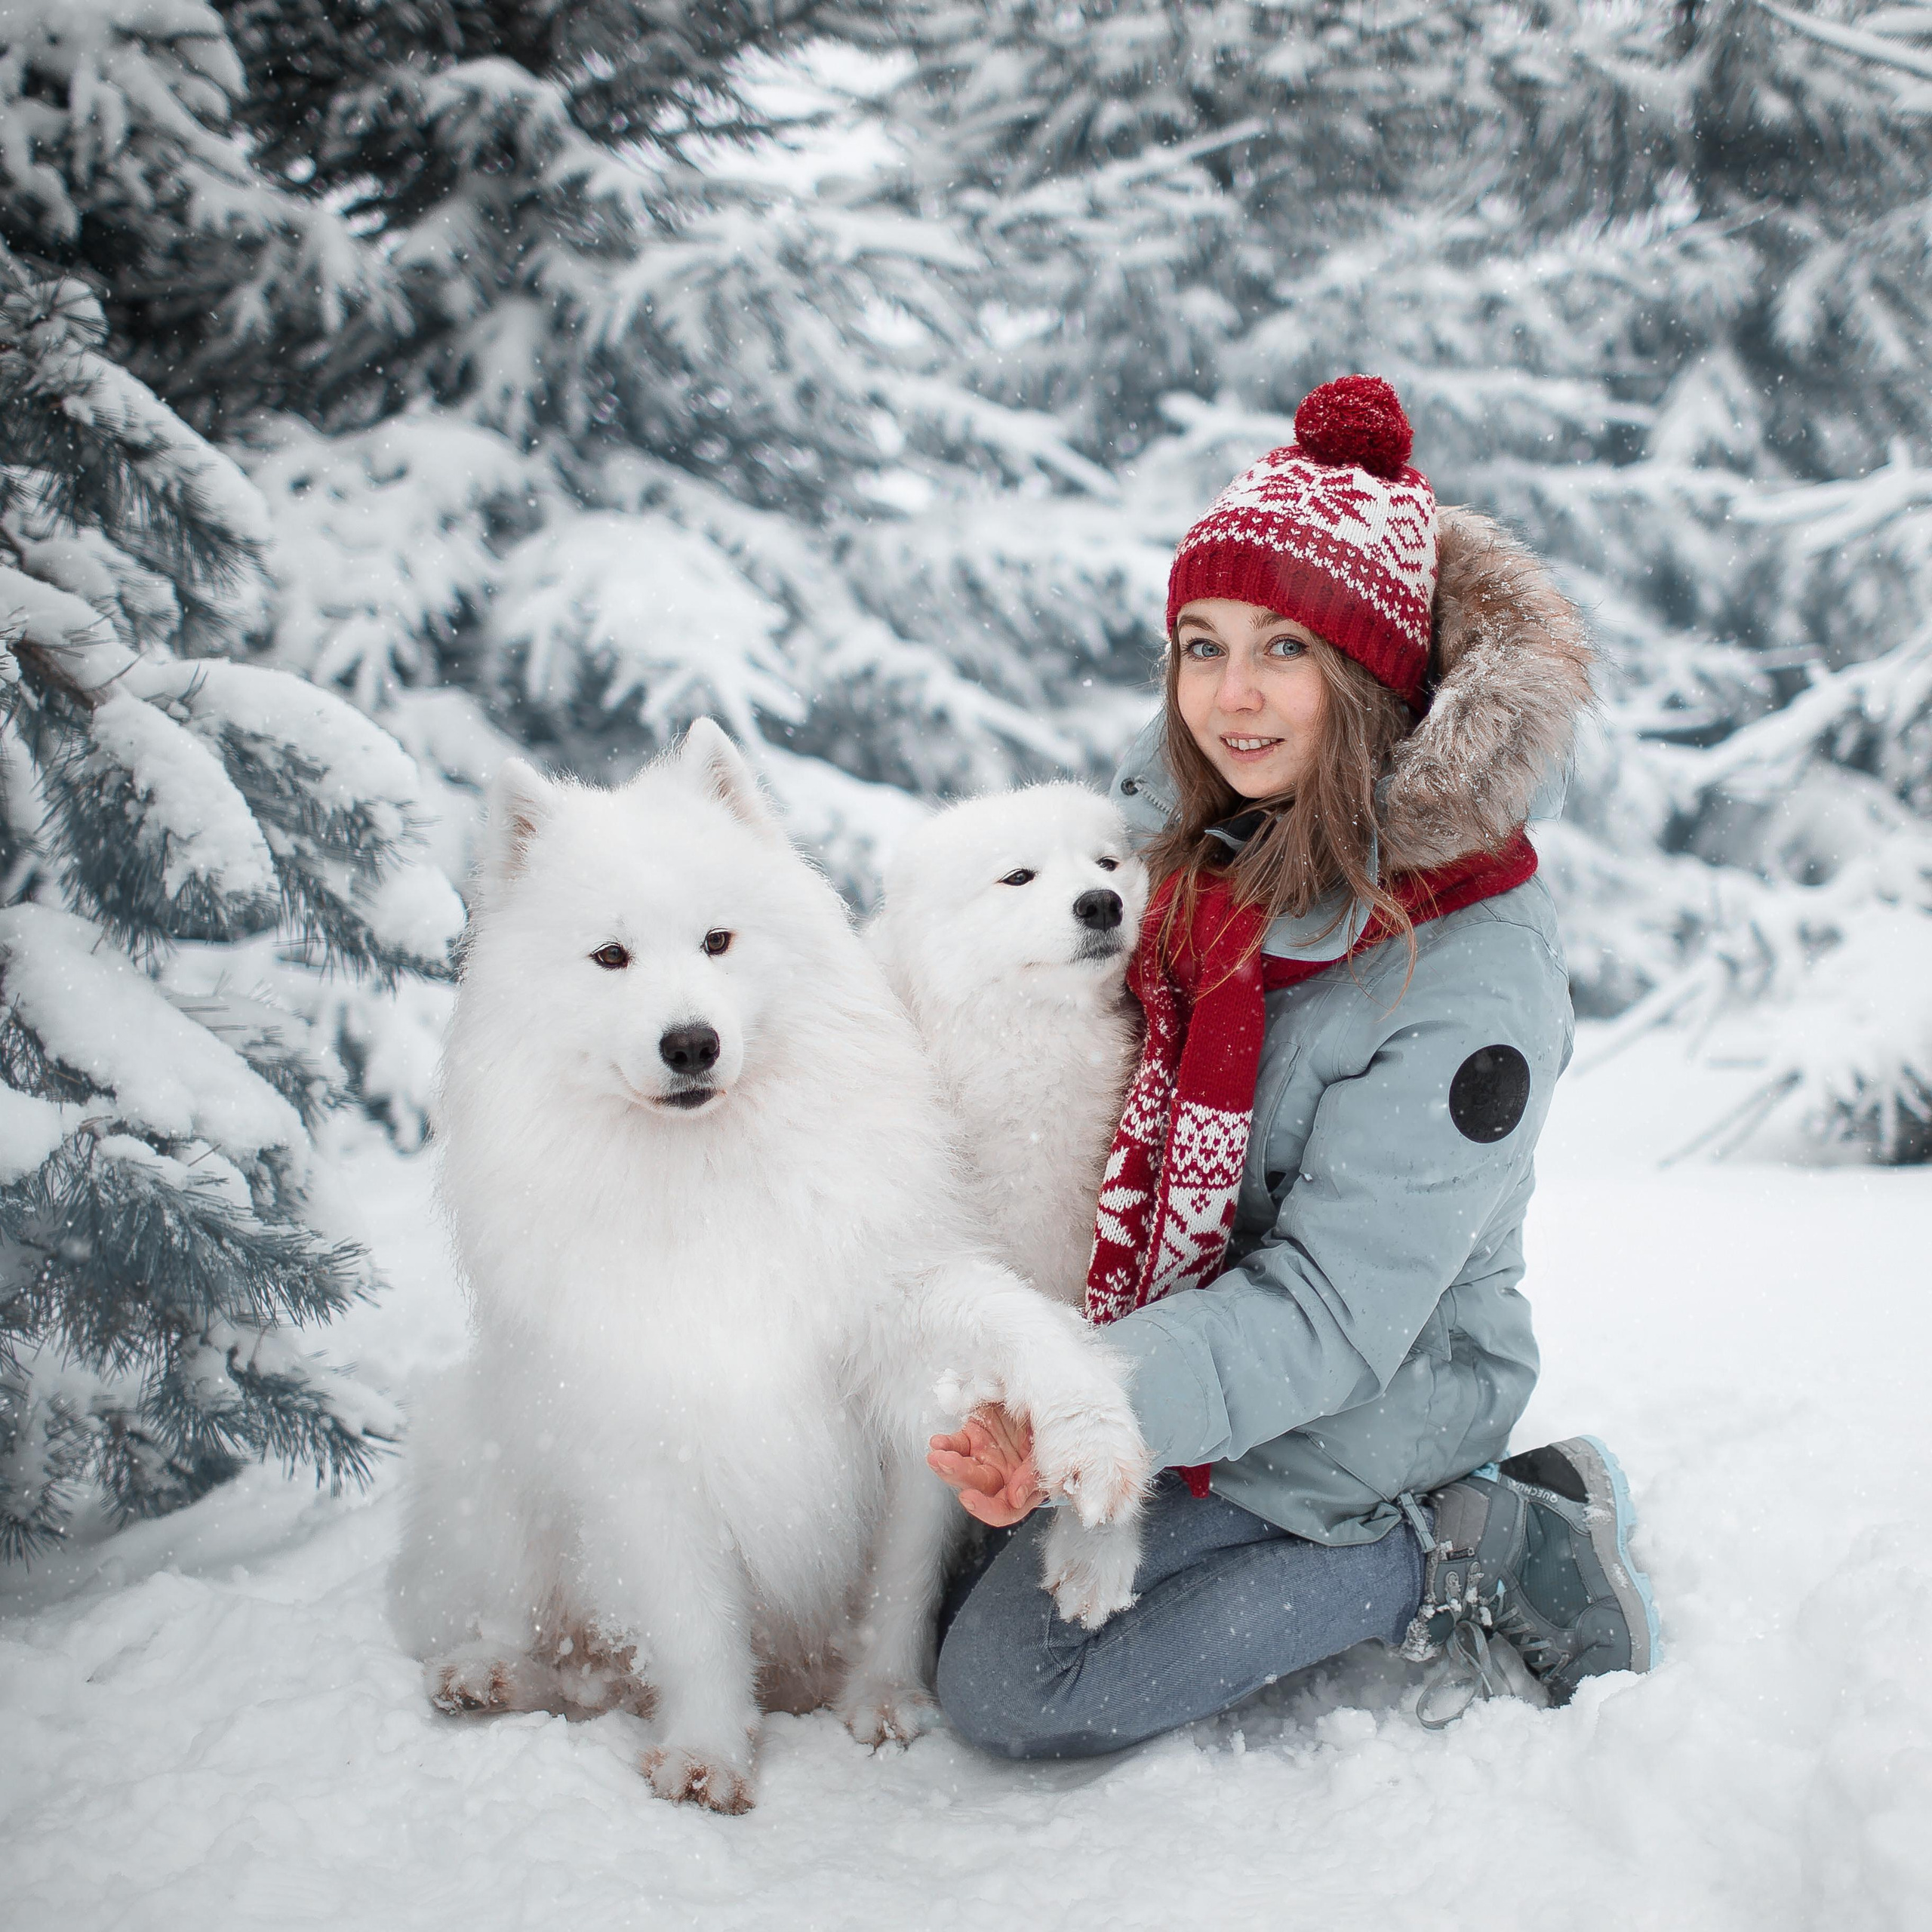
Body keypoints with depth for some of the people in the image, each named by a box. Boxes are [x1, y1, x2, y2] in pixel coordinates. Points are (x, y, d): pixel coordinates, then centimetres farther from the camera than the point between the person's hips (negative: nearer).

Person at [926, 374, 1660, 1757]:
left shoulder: (1473, 970, -28)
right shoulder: (1175, 817, -7)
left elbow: (1334, 1309, -28)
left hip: (1345, 1417, -8)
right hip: (1166, 1329, 8)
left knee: (1010, 1686, -12)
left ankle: (1474, 1554, -2)